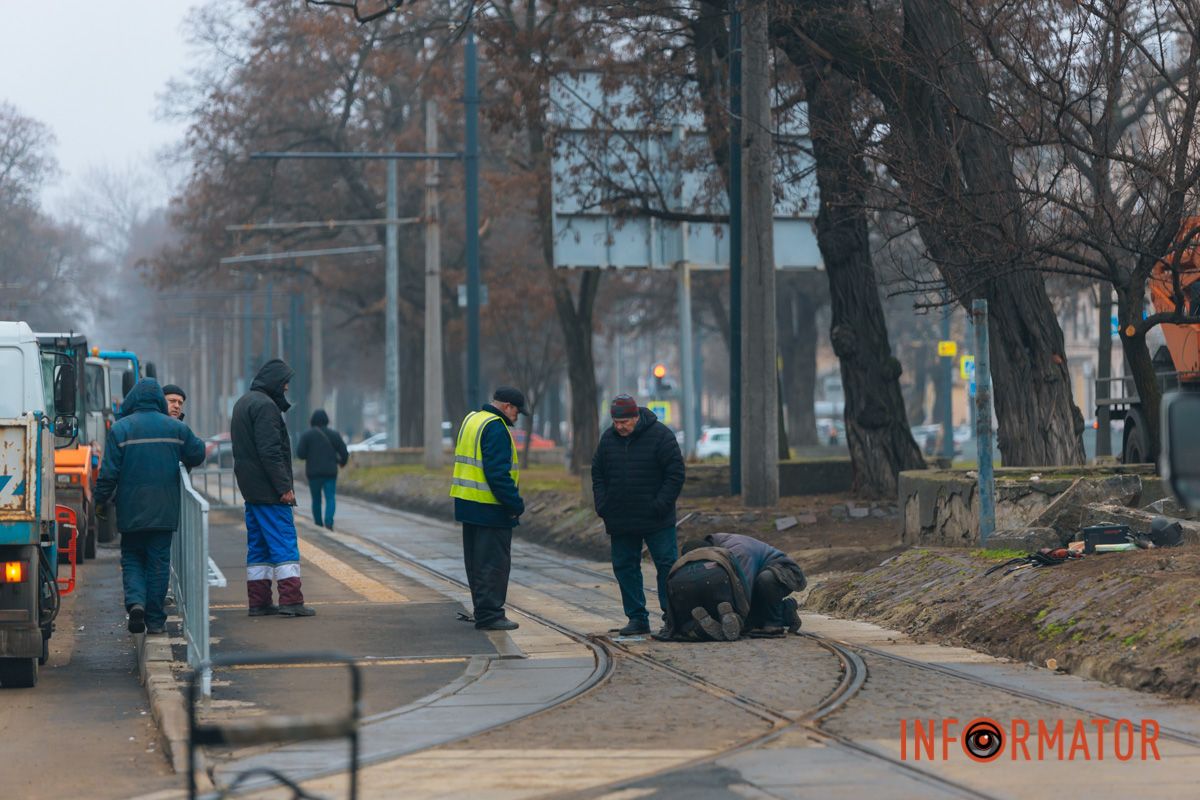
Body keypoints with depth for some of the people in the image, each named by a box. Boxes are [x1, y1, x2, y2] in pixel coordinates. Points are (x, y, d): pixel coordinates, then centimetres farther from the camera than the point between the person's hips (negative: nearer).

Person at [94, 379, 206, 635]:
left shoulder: (120, 429, -6)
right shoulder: (175, 428, 1)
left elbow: (109, 471, -7)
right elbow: (197, 454, 10)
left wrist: (101, 501, 4)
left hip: (131, 511, -1)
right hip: (164, 511, 1)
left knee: (132, 558, 12)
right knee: (159, 562, 7)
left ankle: (136, 601, -12)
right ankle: (155, 620, 6)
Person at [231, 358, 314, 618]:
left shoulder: (243, 403, 18)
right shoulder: (265, 406, -14)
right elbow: (270, 451, -20)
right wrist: (284, 487, -19)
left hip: (250, 488, 10)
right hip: (268, 490, -10)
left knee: (258, 546, 11)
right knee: (284, 543, -9)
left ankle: (258, 601, 12)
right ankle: (290, 600, -13)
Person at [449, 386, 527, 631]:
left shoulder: (471, 420, 15)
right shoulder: (496, 428, -16)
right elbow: (498, 472, -23)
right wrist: (515, 504, -17)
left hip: (467, 504, 10)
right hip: (490, 509, -10)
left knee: (477, 562, 15)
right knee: (494, 563, -5)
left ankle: (483, 610, 22)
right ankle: (489, 615, -5)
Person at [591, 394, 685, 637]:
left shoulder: (660, 435, -8)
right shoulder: (608, 439, 6)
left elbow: (675, 474, -9)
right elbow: (598, 475, 15)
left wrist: (660, 506, -15)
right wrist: (603, 506, 1)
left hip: (657, 521, -4)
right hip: (621, 521, 4)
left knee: (667, 566, -3)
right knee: (625, 567, 5)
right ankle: (637, 619, 12)